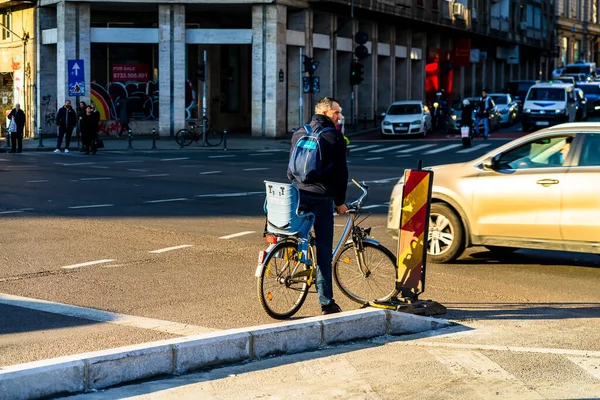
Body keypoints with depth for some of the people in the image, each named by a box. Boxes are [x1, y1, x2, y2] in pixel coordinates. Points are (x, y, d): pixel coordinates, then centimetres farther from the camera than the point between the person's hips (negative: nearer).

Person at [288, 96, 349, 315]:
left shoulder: (299, 133, 12)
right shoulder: (335, 136, -3)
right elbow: (341, 172, -3)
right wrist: (340, 202, 6)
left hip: (299, 195, 4)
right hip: (322, 197, -4)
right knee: (324, 250, -1)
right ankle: (326, 302, 2)